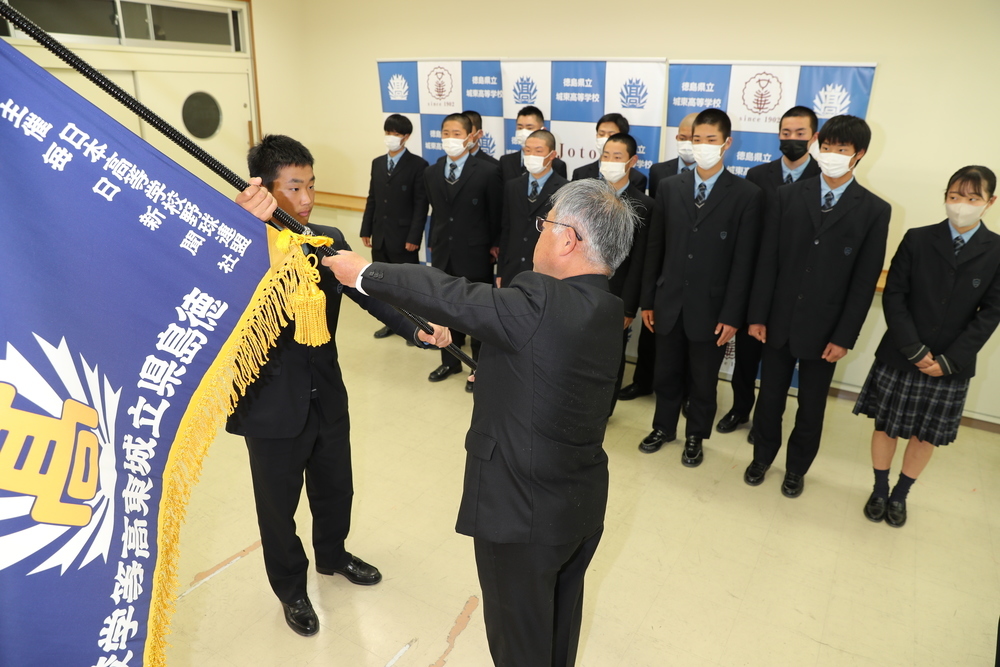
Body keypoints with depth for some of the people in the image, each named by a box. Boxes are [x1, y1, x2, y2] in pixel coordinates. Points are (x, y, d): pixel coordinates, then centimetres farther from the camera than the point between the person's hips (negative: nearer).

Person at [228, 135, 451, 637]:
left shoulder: (329, 240, -5)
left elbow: (369, 292, -9)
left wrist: (417, 329, -27)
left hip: (327, 398, 5)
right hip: (273, 408, -4)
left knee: (335, 488, 25)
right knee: (279, 504, 17)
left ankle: (333, 555, 54)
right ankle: (290, 587, 44)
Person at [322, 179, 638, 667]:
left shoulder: (542, 302, -28)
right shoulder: (606, 309, -2)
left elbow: (450, 297, -20)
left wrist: (363, 273, -7)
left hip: (524, 511, -8)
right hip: (585, 505, 8)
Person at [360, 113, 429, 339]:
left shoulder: (418, 164, -7)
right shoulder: (377, 163, 12)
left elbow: (421, 204, -11)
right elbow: (372, 199, 12)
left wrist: (414, 237, -17)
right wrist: (366, 230, 8)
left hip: (403, 236, -6)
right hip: (380, 235, 6)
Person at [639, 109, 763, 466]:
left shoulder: (747, 194, -6)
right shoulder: (669, 187, 3)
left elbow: (744, 261, -8)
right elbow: (655, 247, 5)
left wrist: (732, 315, -10)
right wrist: (648, 299, 4)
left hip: (710, 308, -2)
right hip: (669, 303, 3)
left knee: (703, 380, 14)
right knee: (666, 374, 17)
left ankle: (695, 437, 35)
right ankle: (663, 427, 39)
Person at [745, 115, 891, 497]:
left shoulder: (874, 211, -3)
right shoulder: (788, 196, 1)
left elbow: (865, 281, -4)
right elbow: (767, 260, -1)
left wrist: (845, 336, -8)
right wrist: (757, 315, -5)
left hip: (824, 329, -1)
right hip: (779, 321, 1)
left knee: (811, 407, 13)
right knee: (769, 398, 13)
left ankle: (796, 468, 34)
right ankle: (762, 457, 35)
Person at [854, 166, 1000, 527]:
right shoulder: (917, 239, -4)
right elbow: (893, 296, -6)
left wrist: (949, 360, -11)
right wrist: (915, 350, -12)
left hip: (951, 365, 1)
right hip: (900, 357, 0)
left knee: (927, 435, 11)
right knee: (886, 425, 9)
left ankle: (900, 494, 31)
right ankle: (879, 490, 30)